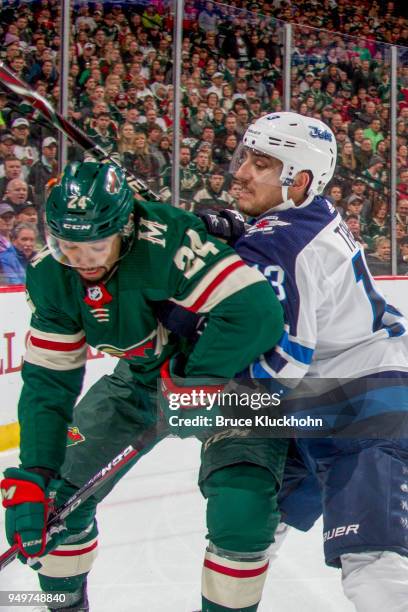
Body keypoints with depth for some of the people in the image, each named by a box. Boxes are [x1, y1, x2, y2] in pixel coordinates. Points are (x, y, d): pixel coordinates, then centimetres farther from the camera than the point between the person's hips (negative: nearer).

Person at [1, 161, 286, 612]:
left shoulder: (165, 241, -35)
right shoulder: (49, 275, -14)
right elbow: (48, 381, -11)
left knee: (242, 504, -24)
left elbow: (255, 310, -41)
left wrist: (194, 387, -36)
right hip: (140, 374, 6)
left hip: (226, 366, -5)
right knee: (58, 492, 3)